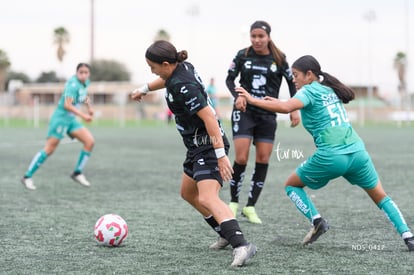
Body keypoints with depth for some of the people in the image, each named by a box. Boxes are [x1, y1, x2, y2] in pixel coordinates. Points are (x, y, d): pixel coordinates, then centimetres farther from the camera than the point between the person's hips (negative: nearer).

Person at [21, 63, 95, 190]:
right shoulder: (73, 84, -21)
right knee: (49, 149, -9)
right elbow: (67, 105, -32)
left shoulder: (85, 83, 6)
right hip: (61, 118, -8)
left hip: (71, 119, 8)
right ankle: (27, 177, -1)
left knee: (90, 141, -5)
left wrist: (89, 106, 15)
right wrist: (83, 115, -40)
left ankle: (77, 173, 6)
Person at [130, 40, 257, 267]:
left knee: (207, 199, -26)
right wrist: (145, 89, 43)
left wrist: (220, 154, -32)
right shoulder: (181, 68, 4)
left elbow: (209, 117, -29)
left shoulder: (183, 86, -24)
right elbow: (167, 80, 30)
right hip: (197, 146, 11)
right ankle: (226, 235, 30)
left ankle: (241, 245, -39)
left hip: (209, 146, -11)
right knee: (188, 193, 24)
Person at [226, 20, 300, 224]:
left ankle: (250, 207, 8)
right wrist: (237, 96, -14)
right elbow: (229, 79, 5)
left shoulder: (279, 58, -1)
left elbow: (291, 82, 9)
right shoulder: (243, 55, -3)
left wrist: (294, 109, 1)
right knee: (241, 159, -11)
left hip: (267, 115, 2)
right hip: (244, 111, -2)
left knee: (263, 161, -1)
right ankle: (233, 203, 6)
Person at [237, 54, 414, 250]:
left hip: (331, 157, -6)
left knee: (291, 185, 16)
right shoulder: (330, 89, 21)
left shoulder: (309, 91, -1)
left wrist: (252, 100, -14)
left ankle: (317, 220, -1)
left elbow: (286, 108, -20)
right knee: (381, 197, 17)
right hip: (357, 152, 6)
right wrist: (278, 102, 24)